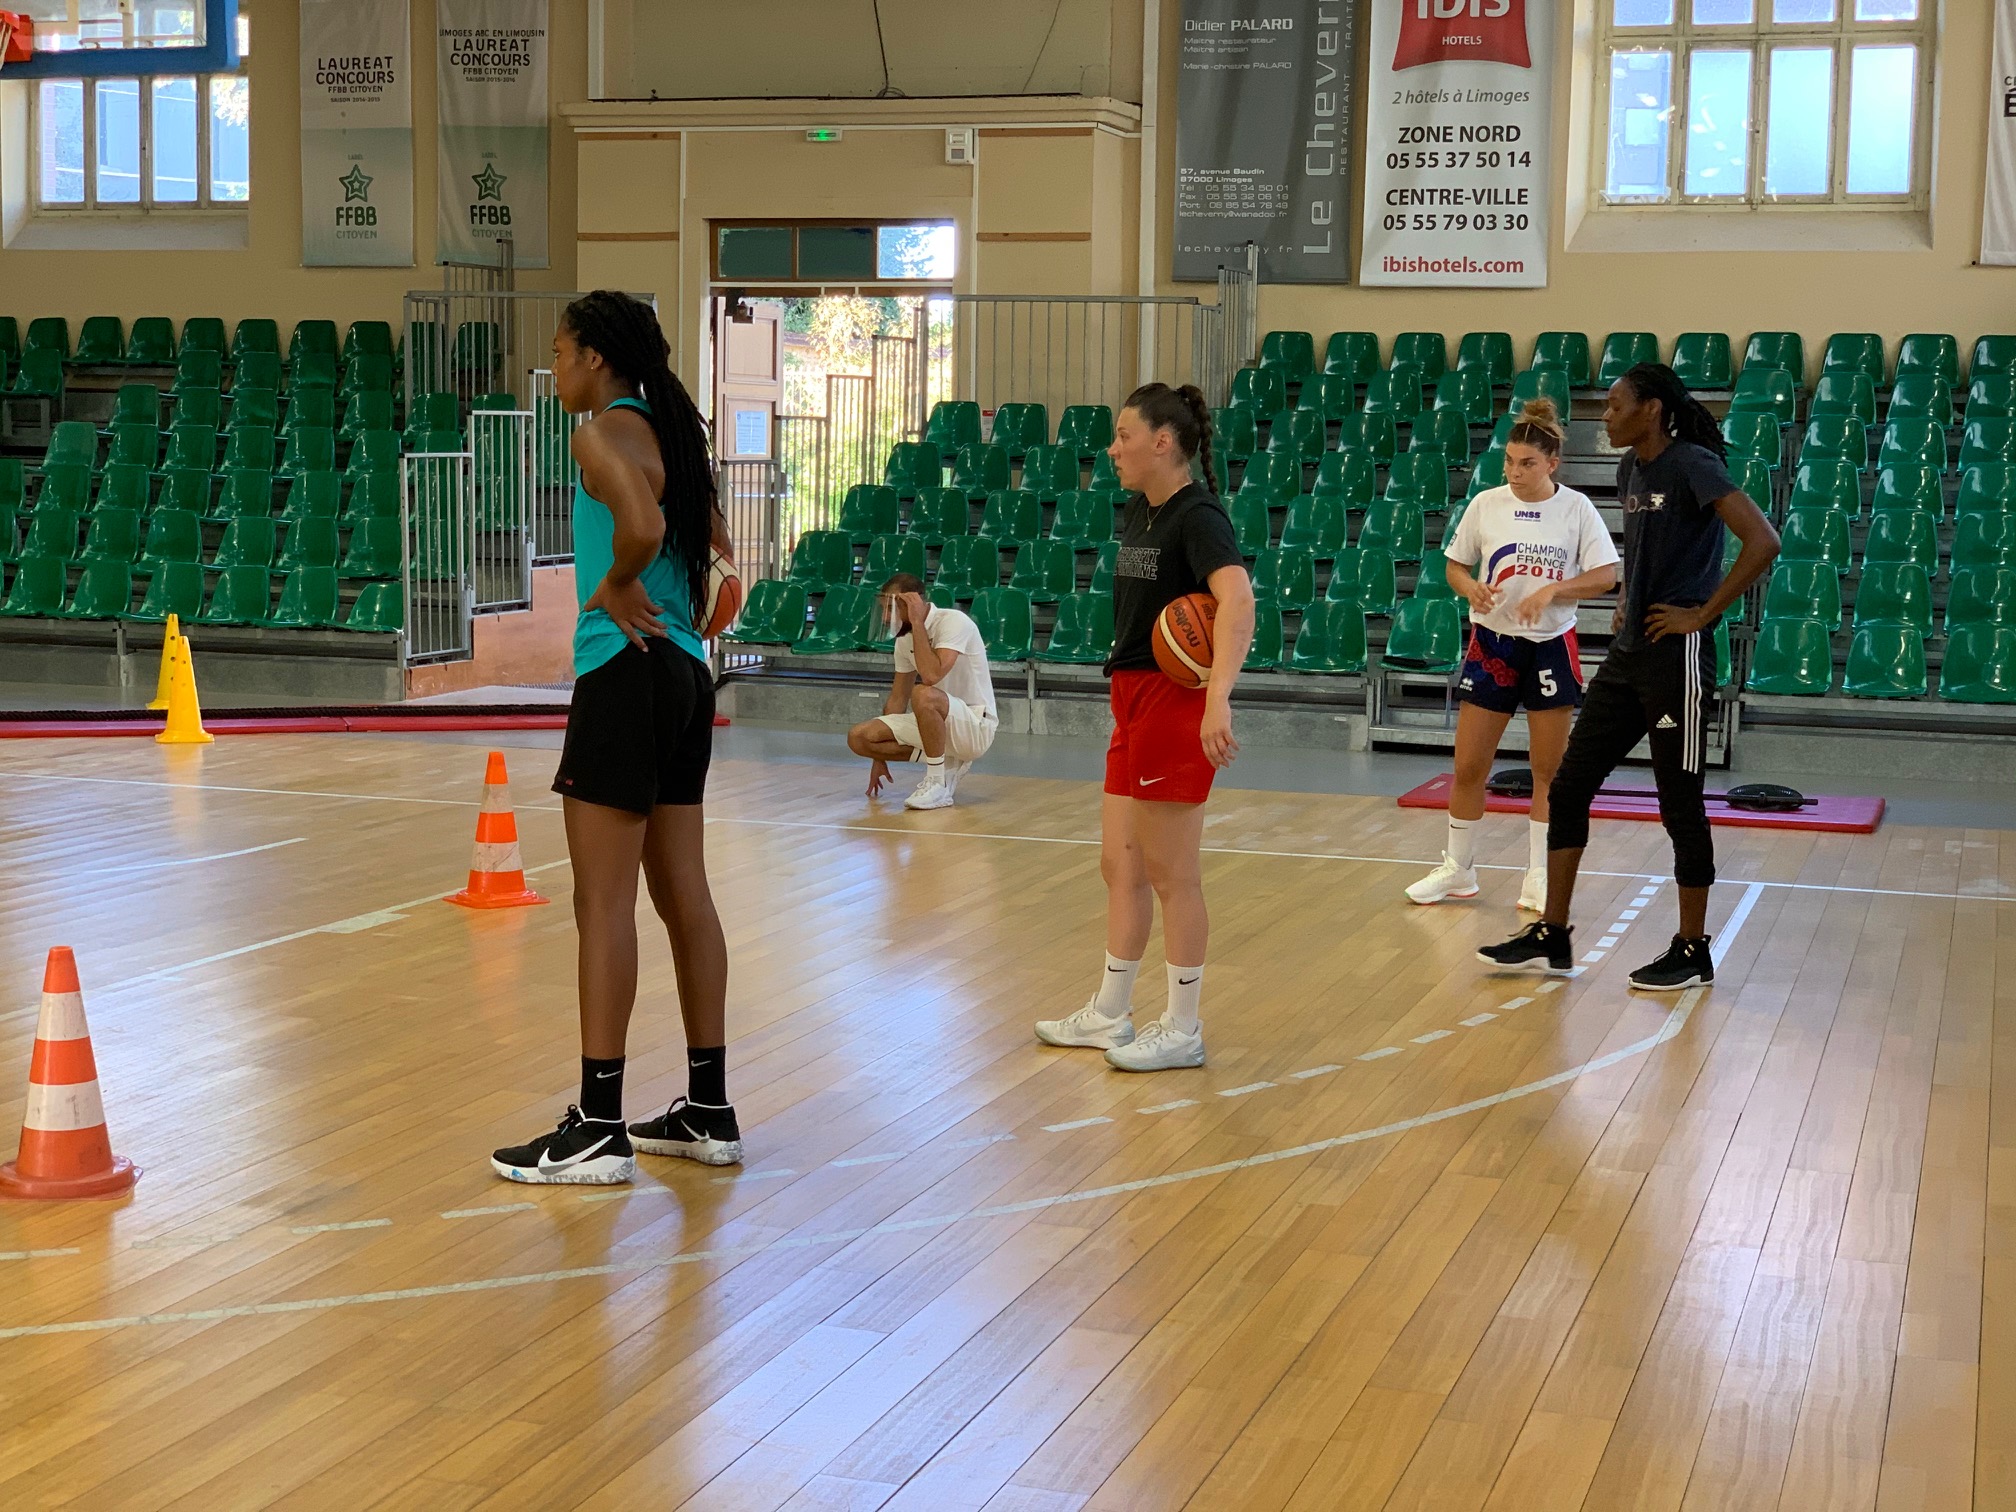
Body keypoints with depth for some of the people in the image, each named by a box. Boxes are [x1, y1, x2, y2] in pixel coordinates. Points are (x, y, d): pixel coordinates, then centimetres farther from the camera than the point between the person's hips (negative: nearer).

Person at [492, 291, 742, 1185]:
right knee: (683, 896, 11)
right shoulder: (666, 430, 16)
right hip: (684, 672, 9)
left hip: (626, 672, -9)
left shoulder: (605, 432, -11)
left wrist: (616, 587, -12)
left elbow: (642, 526, -30)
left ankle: (600, 1129, -3)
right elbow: (718, 544, 23)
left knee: (604, 902, -6)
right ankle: (708, 1113, 17)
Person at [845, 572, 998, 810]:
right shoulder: (905, 639, 6)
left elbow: (931, 676, -33)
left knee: (923, 695, -38)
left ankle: (937, 786, -21)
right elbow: (898, 698, 14)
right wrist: (880, 756, 14)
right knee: (859, 737, -9)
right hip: (937, 723, 8)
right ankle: (947, 762, 4)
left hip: (975, 726, -8)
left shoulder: (954, 622, -18)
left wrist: (917, 622, -25)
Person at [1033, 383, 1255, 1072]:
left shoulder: (1198, 515, -17)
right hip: (1132, 699, 9)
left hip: (1176, 700, -9)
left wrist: (1218, 699, -46)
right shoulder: (1138, 510, 12)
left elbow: (1237, 599, -33)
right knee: (1119, 864, 14)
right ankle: (1109, 1015, 26)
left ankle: (1182, 1030, 10)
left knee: (1170, 872, -1)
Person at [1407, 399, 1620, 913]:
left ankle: (1539, 880, 15)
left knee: (1550, 770, 5)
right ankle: (1457, 869, 19)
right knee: (1469, 766, 2)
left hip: (1551, 645, -1)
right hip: (1492, 642, 1)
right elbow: (1455, 566, 8)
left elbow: (1606, 575, -6)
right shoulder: (1486, 504, -1)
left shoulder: (1576, 508, -4)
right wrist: (1471, 588, -15)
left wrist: (1552, 590, -21)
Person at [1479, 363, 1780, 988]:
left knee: (1680, 805, 1)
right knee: (1568, 786, 7)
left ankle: (1692, 952, 13)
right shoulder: (1630, 469, 12)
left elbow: (1763, 542, -23)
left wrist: (1703, 614, -19)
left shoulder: (1692, 465, -13)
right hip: (1627, 654, 9)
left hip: (1676, 657, -9)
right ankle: (1551, 937, 15)